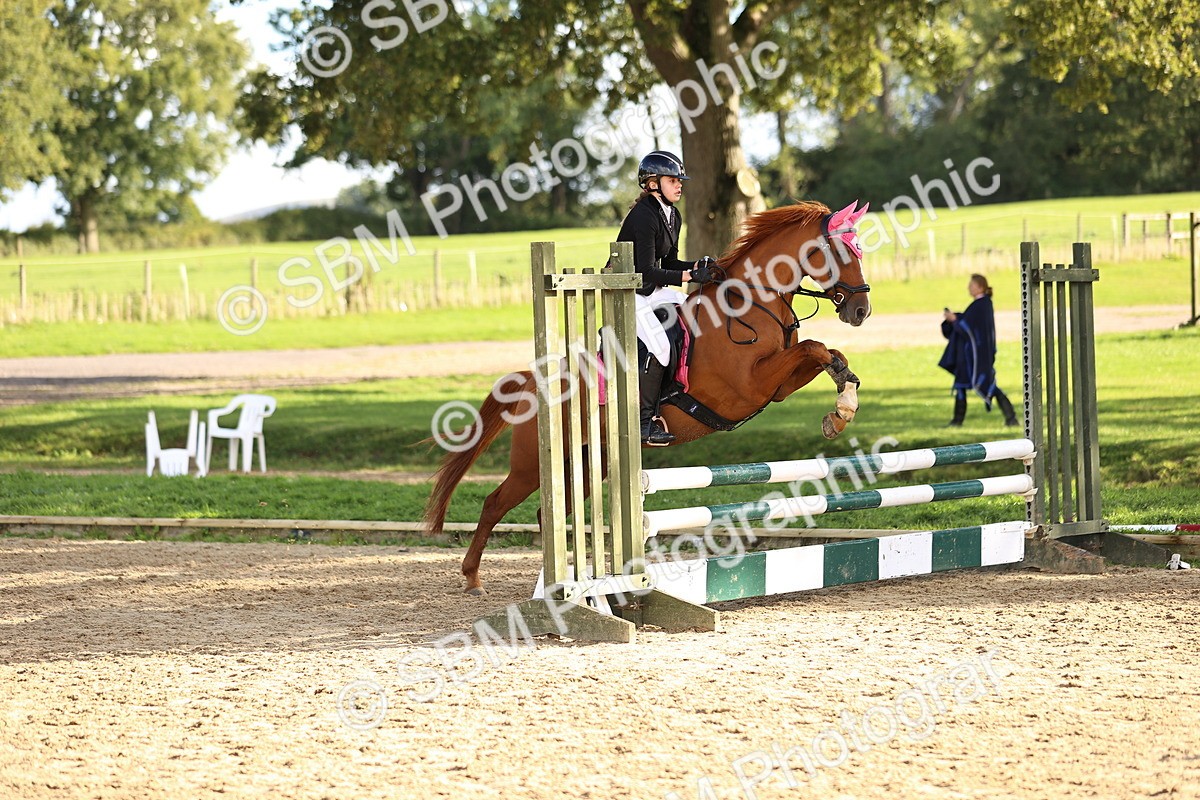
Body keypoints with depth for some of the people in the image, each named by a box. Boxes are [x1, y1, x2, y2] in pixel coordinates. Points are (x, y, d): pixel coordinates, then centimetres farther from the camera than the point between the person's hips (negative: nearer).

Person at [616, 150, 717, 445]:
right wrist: (690, 276, -27)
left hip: (650, 289, 10)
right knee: (657, 346, -22)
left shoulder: (672, 216, 9)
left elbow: (669, 263, 12)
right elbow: (648, 271, -26)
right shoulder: (643, 216, -22)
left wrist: (697, 266, -6)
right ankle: (645, 422, -17)